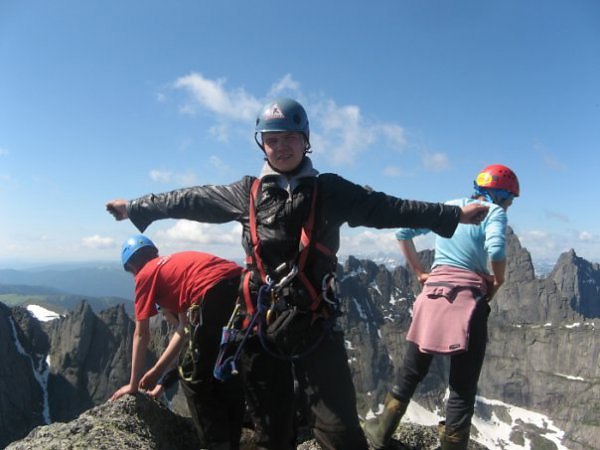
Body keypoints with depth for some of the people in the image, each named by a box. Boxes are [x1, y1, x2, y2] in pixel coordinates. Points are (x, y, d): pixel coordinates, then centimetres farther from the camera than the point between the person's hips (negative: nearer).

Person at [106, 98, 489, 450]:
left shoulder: (331, 191, 2)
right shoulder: (248, 192, 6)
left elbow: (388, 208, 0)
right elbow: (192, 200, 13)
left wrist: (455, 214, -1)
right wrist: (136, 207, 20)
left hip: (315, 324, -2)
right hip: (260, 324, 2)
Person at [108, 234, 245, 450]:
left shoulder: (146, 275, 18)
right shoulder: (176, 264, 36)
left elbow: (141, 336, 22)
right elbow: (185, 329, 36)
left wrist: (133, 384, 34)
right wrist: (157, 372, 44)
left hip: (216, 293, -8)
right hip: (244, 286, 8)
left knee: (194, 377, 13)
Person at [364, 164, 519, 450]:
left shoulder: (448, 207, 14)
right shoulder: (495, 212, -1)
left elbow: (403, 233, 13)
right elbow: (496, 250, -21)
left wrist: (419, 273, 15)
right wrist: (497, 282, -3)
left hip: (433, 294, 5)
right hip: (469, 299, -5)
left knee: (411, 372, 19)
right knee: (463, 385, 8)